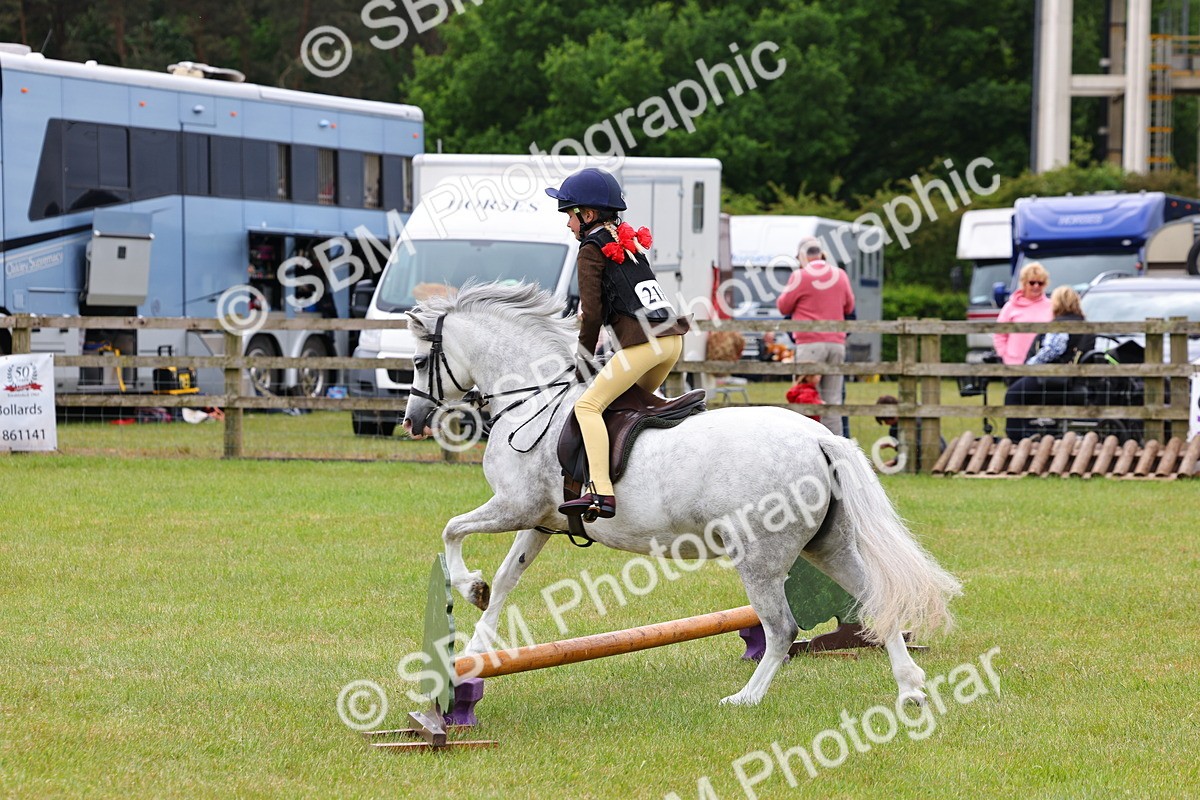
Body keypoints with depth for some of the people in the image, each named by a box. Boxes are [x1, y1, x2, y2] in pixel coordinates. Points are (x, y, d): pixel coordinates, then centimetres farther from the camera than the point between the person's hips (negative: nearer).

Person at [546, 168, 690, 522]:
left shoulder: (591, 251, 0)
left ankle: (601, 493, -29)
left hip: (641, 340, -9)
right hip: (673, 336, 9)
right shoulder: (630, 242, 23)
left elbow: (592, 314, -4)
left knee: (589, 405, -12)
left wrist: (584, 361, 7)